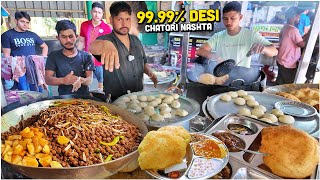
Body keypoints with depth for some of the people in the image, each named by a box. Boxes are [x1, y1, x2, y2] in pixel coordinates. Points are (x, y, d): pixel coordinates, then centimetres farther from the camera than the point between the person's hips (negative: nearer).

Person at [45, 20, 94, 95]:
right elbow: (47, 79, -1)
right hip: (63, 98, 0)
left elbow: (90, 78, -1)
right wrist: (63, 80, -20)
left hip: (84, 96, 0)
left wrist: (81, 81, -23)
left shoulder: (86, 56, 4)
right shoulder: (53, 56, 6)